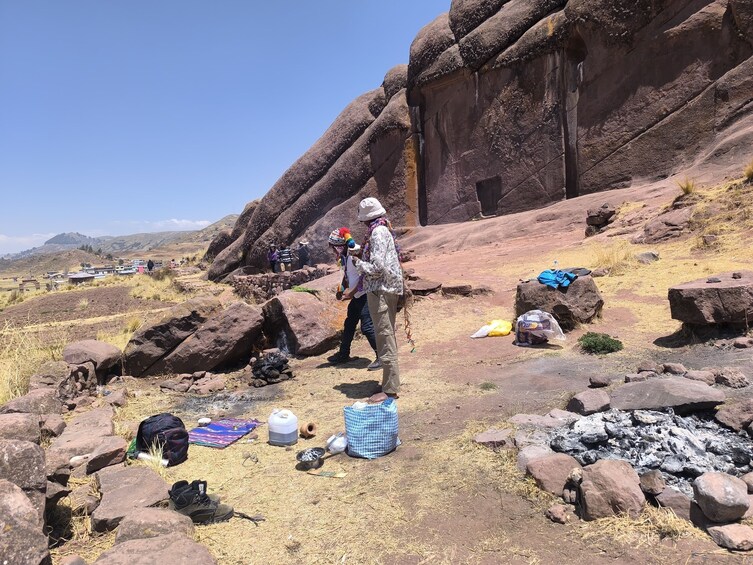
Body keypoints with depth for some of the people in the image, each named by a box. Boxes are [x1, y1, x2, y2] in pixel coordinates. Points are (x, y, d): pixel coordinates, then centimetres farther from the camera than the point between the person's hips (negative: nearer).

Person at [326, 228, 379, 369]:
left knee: (367, 327, -13)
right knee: (349, 324, 18)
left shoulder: (356, 253, -21)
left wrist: (351, 292, -19)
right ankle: (343, 354, 32)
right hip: (356, 295, 10)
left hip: (366, 294, -10)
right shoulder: (344, 256, 8)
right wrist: (342, 290, 7)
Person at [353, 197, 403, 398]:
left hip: (380, 290, -11)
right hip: (389, 289, 11)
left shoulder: (377, 233, -15)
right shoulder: (384, 230, 15)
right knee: (388, 336, 17)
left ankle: (390, 389, -2)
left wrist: (358, 263, -6)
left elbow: (376, 267, -22)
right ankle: (391, 383, 30)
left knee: (385, 338, -7)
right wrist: (364, 256, 15)